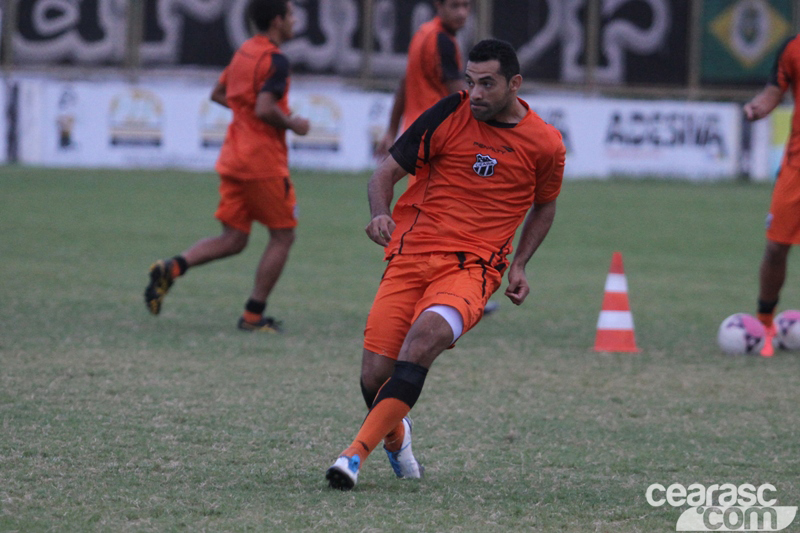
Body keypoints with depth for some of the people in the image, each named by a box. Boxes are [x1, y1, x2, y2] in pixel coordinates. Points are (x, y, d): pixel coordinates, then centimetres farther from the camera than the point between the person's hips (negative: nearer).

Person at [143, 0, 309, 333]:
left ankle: (172, 268, -12)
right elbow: (265, 109, -24)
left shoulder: (243, 52, 13)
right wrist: (292, 124, -8)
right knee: (282, 236, 6)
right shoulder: (275, 61, -14)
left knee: (233, 239, 10)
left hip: (233, 159, 8)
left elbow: (218, 94, 23)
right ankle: (253, 315, 5)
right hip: (263, 161, -8)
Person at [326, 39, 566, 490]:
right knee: (375, 376, -9)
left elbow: (544, 206, 24)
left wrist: (519, 265, 12)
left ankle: (357, 453, -32)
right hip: (411, 255, 2)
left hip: (474, 266, -1)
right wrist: (380, 215, -14)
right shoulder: (449, 115, 2)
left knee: (425, 335, -32)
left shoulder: (545, 144, 4)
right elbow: (387, 172, 7)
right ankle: (395, 436, 28)